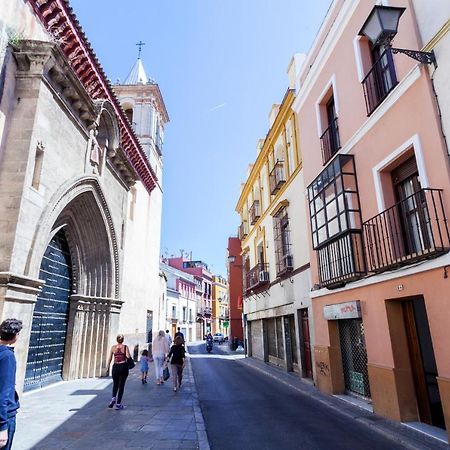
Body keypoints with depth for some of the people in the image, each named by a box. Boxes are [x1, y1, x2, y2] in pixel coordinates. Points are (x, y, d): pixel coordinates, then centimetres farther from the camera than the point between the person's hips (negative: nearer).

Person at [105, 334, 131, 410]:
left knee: (115, 384, 20)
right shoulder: (125, 347, -2)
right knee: (121, 385, 6)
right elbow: (128, 357, -11)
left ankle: (113, 398, -1)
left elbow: (110, 359, 2)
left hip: (115, 367, 2)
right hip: (123, 366, -2)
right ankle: (118, 404, 5)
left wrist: (107, 368, 8)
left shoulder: (113, 347, 3)